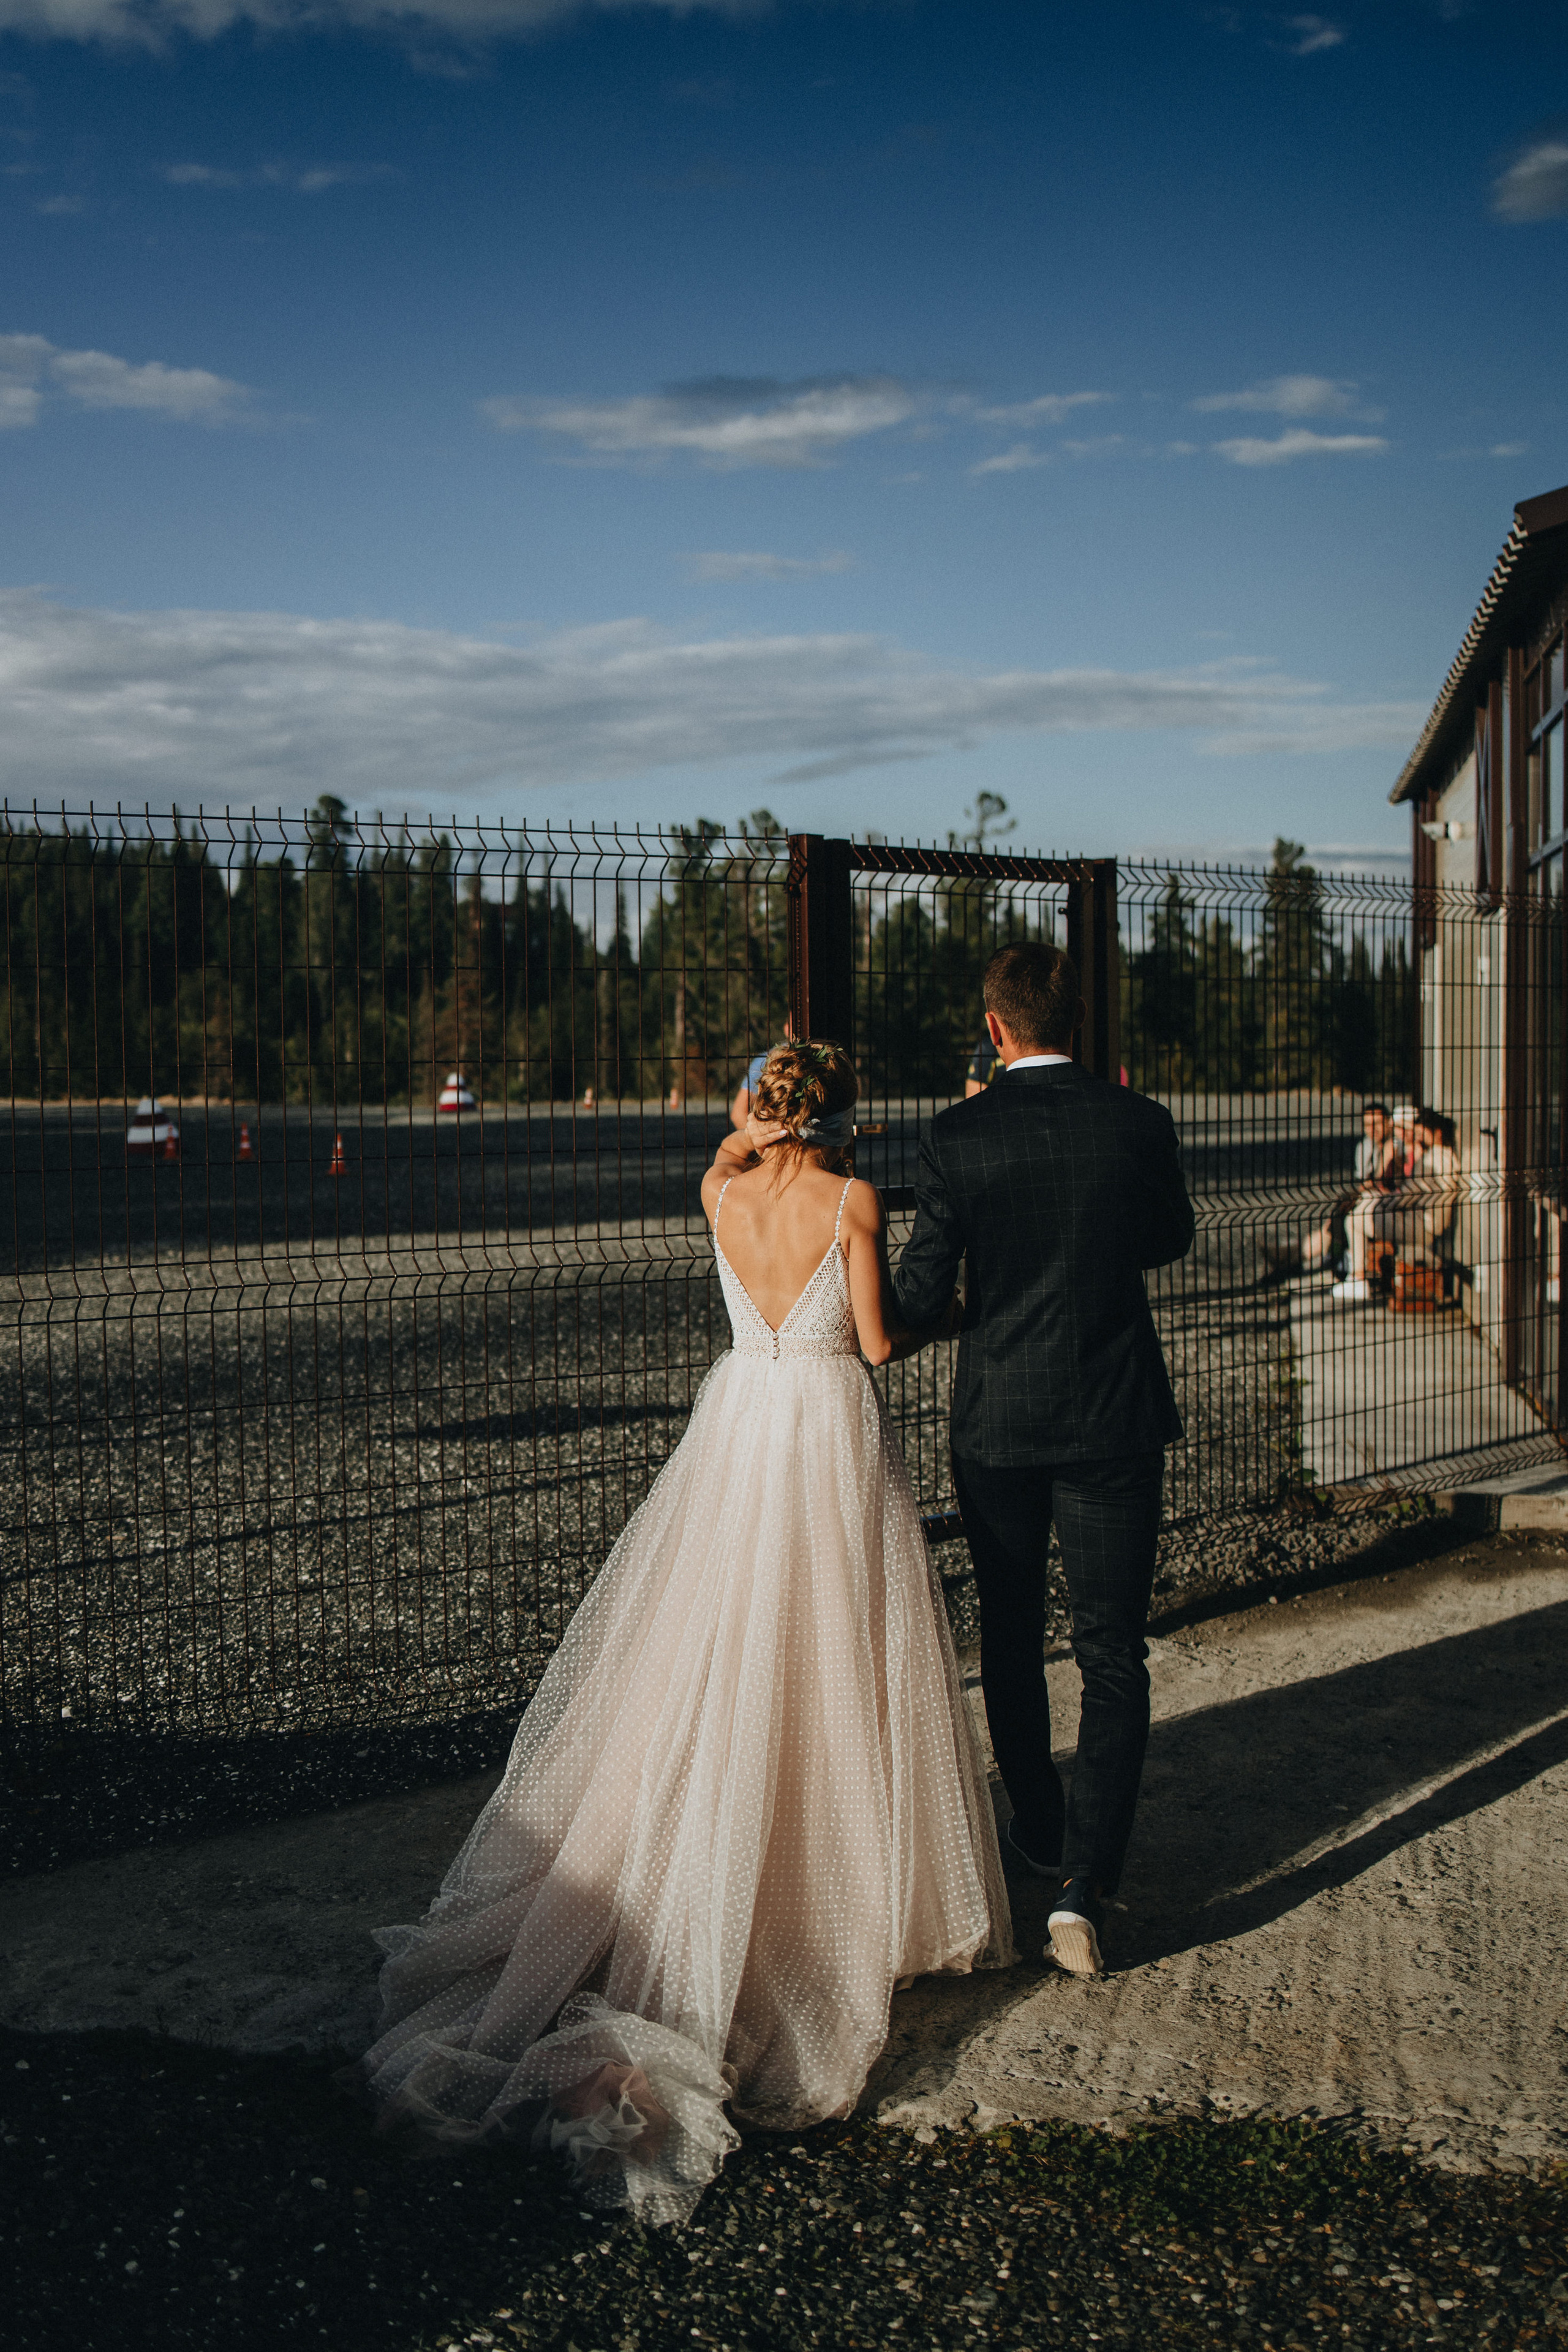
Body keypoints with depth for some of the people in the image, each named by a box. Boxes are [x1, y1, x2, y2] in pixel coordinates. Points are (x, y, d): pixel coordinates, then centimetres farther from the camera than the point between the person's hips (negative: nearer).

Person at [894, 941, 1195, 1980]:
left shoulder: (957, 1137, -10)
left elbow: (922, 1294, -8)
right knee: (1114, 1659, 5)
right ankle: (1085, 1884, -4)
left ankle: (1041, 1829, 37)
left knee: (1011, 1638, 20)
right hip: (1117, 1424, 0)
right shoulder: (1140, 1122, -7)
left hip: (998, 1424, 0)